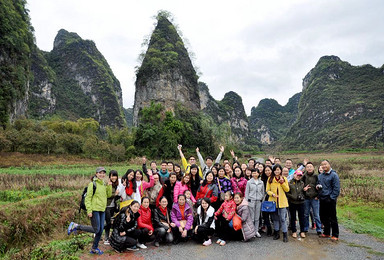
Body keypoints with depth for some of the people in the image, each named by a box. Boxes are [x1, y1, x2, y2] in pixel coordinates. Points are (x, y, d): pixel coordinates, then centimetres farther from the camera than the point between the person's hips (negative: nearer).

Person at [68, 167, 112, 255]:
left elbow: (108, 195, 11)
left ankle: (94, 249, 23)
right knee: (96, 229, -6)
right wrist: (89, 210, -17)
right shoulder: (92, 184, -10)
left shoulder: (104, 184, 13)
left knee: (100, 230, 9)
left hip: (102, 210, 7)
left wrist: (109, 186, -3)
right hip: (94, 210, -7)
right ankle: (75, 226, 8)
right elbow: (88, 198, -12)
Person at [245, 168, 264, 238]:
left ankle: (256, 231, 16)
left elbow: (263, 192, 15)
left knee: (257, 218, 7)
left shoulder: (261, 182, 8)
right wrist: (247, 201, -2)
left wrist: (261, 199, 7)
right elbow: (246, 192, 3)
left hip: (259, 201, 2)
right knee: (252, 218, -2)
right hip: (251, 201, -2)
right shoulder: (249, 182, 1)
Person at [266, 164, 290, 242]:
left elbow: (287, 190, -1)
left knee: (283, 218, -4)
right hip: (273, 201, 1)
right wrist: (272, 194, -17)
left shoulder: (284, 178, 4)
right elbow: (267, 190, 2)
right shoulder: (270, 179, 3)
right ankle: (277, 233, 23)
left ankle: (285, 234, 5)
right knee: (275, 218, 11)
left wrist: (282, 182, -14)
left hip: (282, 201, -1)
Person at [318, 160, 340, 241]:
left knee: (332, 218, 0)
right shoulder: (320, 176, 13)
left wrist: (332, 198, -17)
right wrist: (318, 186, 3)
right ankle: (326, 233, 26)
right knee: (323, 217, 13)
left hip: (330, 200, -7)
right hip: (322, 200, 7)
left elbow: (336, 188, -13)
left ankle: (335, 235, 10)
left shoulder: (334, 175, -9)